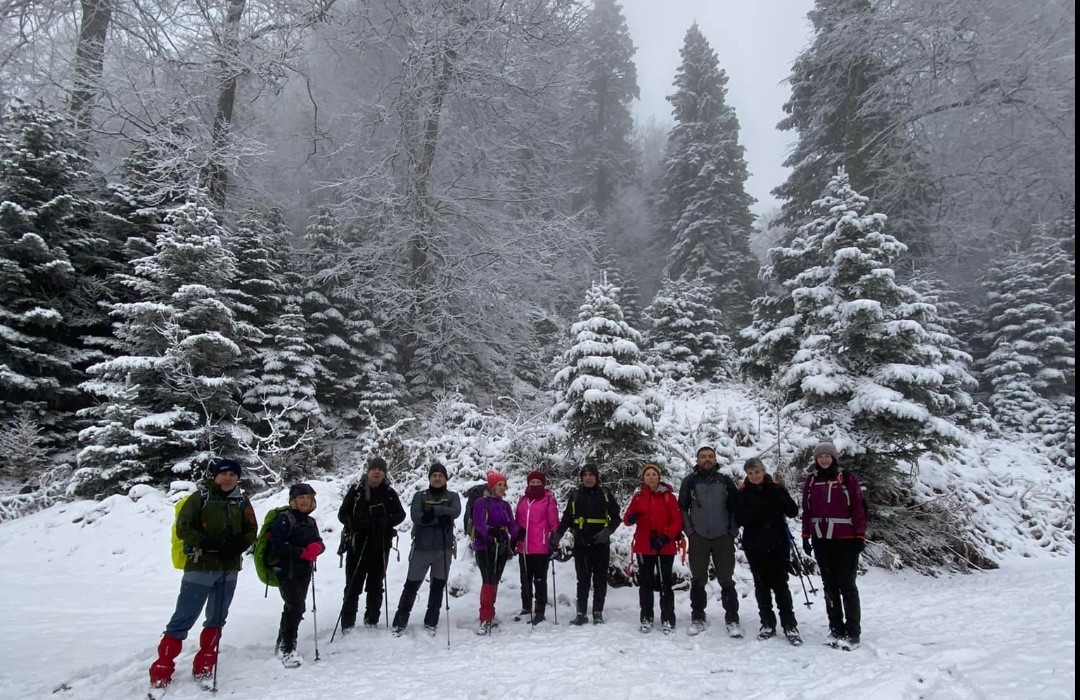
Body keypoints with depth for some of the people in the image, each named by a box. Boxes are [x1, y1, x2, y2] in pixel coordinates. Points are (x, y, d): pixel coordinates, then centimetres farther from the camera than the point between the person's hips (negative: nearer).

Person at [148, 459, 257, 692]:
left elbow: (251, 531, 6)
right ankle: (161, 671, 8)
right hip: (200, 567, -4)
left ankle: (203, 667, 26)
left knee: (217, 619, 13)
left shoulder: (241, 502, 5)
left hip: (229, 569, 4)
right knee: (183, 619, -3)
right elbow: (183, 528, -8)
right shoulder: (200, 498, -5)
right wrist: (207, 542, -21)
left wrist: (237, 545, -14)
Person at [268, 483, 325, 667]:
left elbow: (320, 544, 11)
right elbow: (277, 546, -19)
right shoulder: (284, 519, -9)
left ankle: (282, 642, 29)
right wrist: (302, 552, -21)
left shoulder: (310, 522, 12)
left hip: (304, 571, 7)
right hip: (286, 570, -7)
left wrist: (317, 548, -13)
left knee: (294, 608, 14)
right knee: (296, 607, -14)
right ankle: (288, 650, -8)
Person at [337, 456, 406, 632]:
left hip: (380, 546, 2)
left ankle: (371, 620, 24)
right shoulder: (356, 490, -2)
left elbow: (400, 514, 7)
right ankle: (347, 623, 10)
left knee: (376, 585, 11)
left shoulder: (389, 493, 2)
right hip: (357, 544, -2)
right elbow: (342, 514, 0)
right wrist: (355, 523, -19)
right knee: (353, 584, 0)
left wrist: (386, 522, -13)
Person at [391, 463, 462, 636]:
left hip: (444, 548, 1)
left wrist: (433, 510, -21)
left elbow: (455, 512, -14)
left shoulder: (452, 496, 7)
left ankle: (431, 622, 21)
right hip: (422, 547, -1)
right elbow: (416, 516, -13)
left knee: (438, 585, 8)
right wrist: (441, 518, -23)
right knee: (412, 584, 4)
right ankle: (400, 621, 16)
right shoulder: (420, 496, 4)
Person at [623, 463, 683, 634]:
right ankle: (646, 618, 19)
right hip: (643, 546, 3)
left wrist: (666, 537, -17)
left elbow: (677, 520, -5)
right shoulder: (638, 497, 6)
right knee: (645, 583, 9)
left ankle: (668, 619, 10)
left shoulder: (668, 496, -1)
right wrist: (631, 518, -20)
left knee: (665, 583, 0)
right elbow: (627, 518, 5)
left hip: (665, 547, -3)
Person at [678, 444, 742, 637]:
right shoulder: (690, 481, 2)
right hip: (698, 538, 0)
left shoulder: (725, 481, 5)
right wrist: (689, 530, -1)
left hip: (723, 537, 0)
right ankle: (697, 618, 17)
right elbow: (682, 507, 5)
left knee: (727, 580, 4)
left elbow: (734, 507, 8)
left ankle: (732, 619, 12)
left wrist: (733, 531, 1)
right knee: (698, 580, 7)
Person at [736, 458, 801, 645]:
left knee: (780, 584, 0)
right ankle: (767, 624, 19)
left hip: (777, 544, -1)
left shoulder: (776, 488, -2)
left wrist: (780, 495, -25)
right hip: (754, 546, 1)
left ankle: (790, 625, 9)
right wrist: (753, 512, -26)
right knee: (762, 585, 9)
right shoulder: (743, 492, 0)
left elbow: (793, 512, -8)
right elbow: (740, 519, -5)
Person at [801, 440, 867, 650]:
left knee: (847, 586, 0)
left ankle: (853, 632, 8)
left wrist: (860, 536, -8)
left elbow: (859, 507, -4)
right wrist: (806, 536, 8)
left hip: (846, 541, -4)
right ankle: (836, 629, 19)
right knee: (830, 586, 11)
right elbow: (806, 510, 11)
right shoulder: (811, 481, 8)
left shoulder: (847, 478, -2)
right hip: (821, 541, 4)